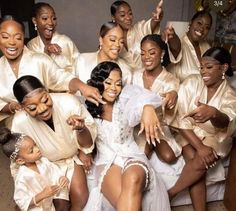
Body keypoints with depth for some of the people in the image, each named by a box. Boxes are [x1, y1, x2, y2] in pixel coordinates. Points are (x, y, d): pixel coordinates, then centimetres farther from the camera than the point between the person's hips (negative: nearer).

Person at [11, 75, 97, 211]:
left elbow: (87, 143, -18)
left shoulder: (69, 103, -32)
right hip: (46, 164, 0)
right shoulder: (20, 122, -28)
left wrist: (81, 129, -40)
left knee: (81, 196, -13)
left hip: (73, 156, 1)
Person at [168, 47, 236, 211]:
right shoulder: (191, 83, -8)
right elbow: (182, 119, -12)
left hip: (215, 138, 0)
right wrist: (199, 147, -22)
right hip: (189, 134, 0)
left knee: (200, 162, -28)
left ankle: (170, 194, -7)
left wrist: (213, 113, -57)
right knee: (194, 160, -27)